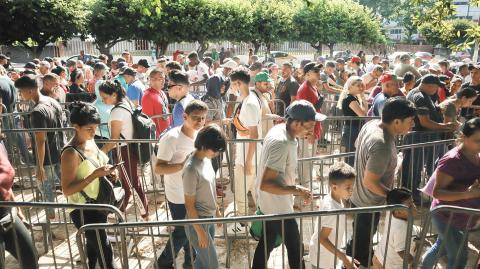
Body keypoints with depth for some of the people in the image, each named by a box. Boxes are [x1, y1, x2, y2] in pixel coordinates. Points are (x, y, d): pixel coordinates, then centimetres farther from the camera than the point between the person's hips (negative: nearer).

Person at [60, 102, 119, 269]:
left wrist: (106, 173, -4)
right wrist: (95, 175, -29)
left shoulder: (90, 142, 1)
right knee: (104, 251, 1)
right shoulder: (71, 153, -23)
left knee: (94, 246, 24)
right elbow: (67, 190, -23)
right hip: (83, 210, -8)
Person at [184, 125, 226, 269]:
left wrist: (217, 210, 18)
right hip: (198, 221, -8)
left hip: (210, 218, 8)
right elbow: (189, 205, -20)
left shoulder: (207, 159, -2)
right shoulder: (191, 169, -27)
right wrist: (200, 232, -15)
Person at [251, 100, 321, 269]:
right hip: (278, 207, -9)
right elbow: (265, 184, -32)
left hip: (267, 203, 9)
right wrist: (297, 190, -27)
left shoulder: (278, 129, -2)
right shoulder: (282, 144, -31)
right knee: (296, 249, 12)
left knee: (266, 244, 24)